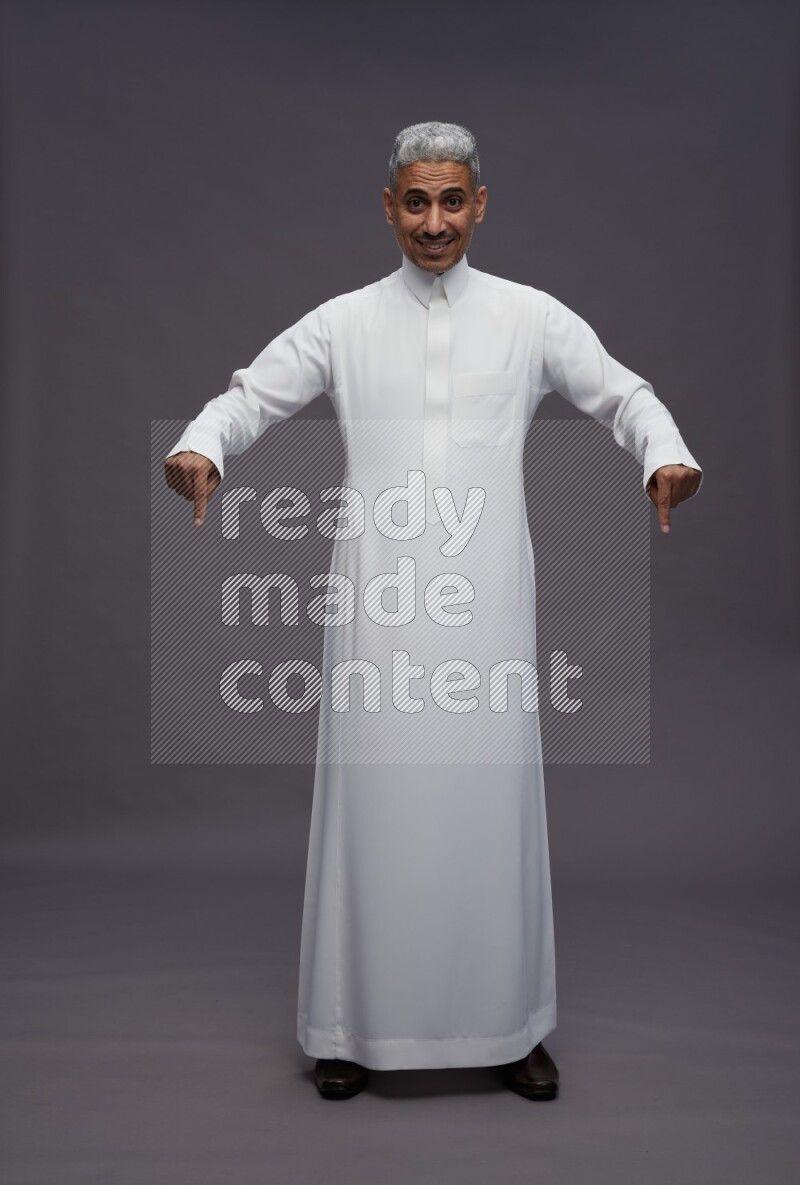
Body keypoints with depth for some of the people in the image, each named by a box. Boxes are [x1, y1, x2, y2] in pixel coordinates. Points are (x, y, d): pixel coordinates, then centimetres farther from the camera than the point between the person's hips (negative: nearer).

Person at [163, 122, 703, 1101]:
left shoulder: (530, 316, 8)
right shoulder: (343, 322, 8)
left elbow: (621, 394, 9)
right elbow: (251, 395, 9)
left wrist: (665, 454, -12)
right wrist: (199, 445, -13)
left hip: (486, 599, 0)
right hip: (380, 598, 0)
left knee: (491, 795, 4)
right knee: (373, 797, 3)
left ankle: (507, 1025, 21)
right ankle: (355, 1025, 20)